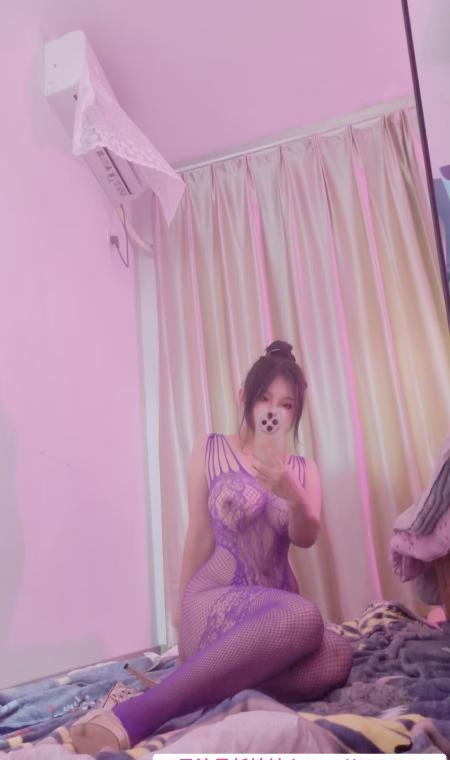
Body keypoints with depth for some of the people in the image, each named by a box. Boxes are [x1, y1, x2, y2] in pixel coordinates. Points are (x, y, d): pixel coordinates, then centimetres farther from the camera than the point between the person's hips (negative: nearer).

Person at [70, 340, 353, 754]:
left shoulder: (303, 469, 11)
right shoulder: (211, 451, 0)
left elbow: (306, 538, -4)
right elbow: (199, 536, 2)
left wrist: (293, 497, -25)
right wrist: (184, 614, 7)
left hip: (277, 607, 4)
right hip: (215, 601, -4)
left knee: (337, 660, -30)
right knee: (304, 618, -38)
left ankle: (198, 679, -19)